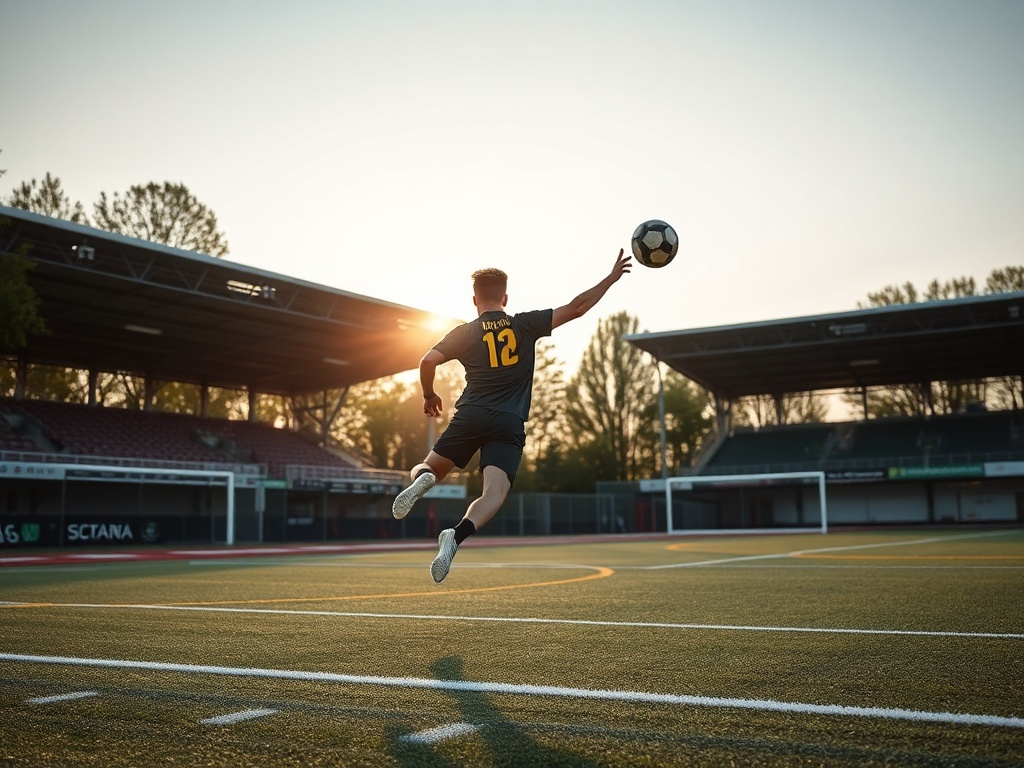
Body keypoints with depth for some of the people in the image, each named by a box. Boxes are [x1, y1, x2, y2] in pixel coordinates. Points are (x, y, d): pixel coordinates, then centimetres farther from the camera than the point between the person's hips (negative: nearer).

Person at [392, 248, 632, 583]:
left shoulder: (466, 332, 7)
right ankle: (457, 535, -41)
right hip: (510, 425, -1)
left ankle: (422, 478, -21)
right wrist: (611, 278, 17)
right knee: (494, 493, -13)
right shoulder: (526, 325, 8)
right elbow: (576, 308, 8)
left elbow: (428, 361, -4)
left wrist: (429, 396, 14)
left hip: (470, 417, 1)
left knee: (425, 469, 16)